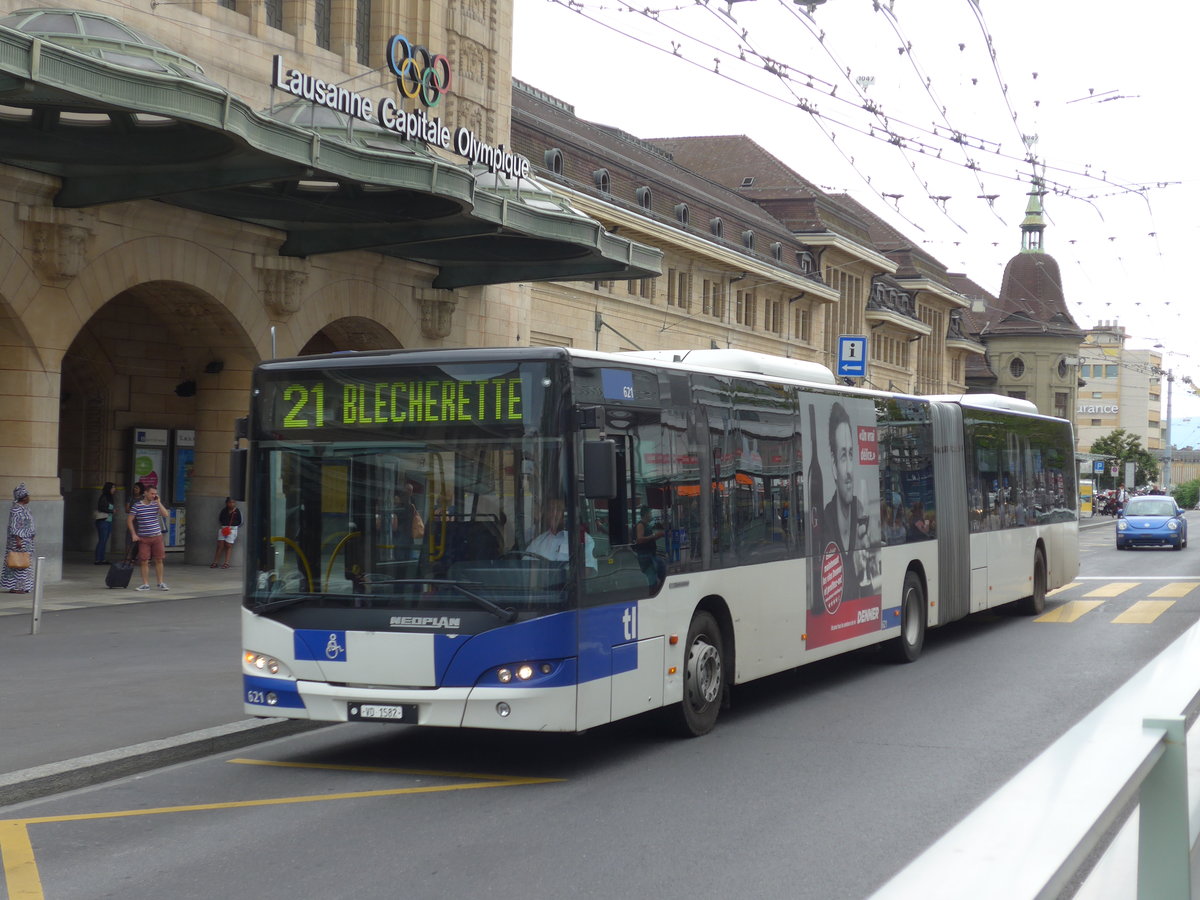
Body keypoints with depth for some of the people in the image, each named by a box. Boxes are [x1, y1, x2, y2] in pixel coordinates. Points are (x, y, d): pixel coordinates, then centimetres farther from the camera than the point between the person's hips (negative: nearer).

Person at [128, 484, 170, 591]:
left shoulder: (156, 504, 5)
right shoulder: (137, 506, -3)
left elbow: (165, 514, -10)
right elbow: (130, 520, 1)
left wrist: (158, 502, -11)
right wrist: (133, 534, -5)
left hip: (157, 536, 2)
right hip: (143, 538, -2)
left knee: (159, 560, 5)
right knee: (144, 561, -1)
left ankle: (161, 583, 14)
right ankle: (145, 584, 7)